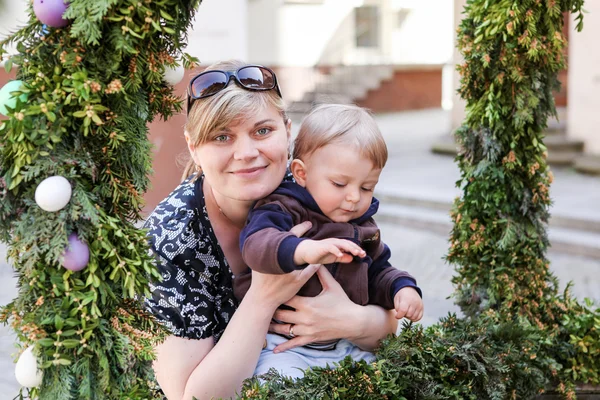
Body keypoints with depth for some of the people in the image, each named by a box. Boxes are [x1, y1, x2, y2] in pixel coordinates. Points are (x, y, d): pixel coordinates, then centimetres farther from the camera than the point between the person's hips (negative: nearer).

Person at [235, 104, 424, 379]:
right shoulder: (284, 211, -11)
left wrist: (402, 288, 3)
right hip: (284, 346, -7)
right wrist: (305, 250, -49)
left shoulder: (362, 229, 13)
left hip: (341, 344, 7)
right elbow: (254, 243, -31)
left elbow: (377, 273, 26)